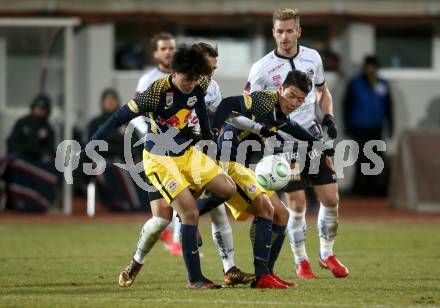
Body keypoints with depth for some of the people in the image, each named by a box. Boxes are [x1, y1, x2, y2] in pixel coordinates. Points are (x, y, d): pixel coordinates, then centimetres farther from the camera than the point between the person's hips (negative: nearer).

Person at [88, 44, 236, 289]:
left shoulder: (198, 87, -9)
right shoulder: (157, 92, -27)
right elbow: (121, 117, -21)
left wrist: (208, 136, 18)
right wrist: (91, 144, -21)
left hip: (188, 153, 6)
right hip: (160, 160, -6)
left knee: (228, 189, -6)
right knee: (189, 213, -15)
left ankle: (189, 214, 22)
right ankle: (195, 279, -7)